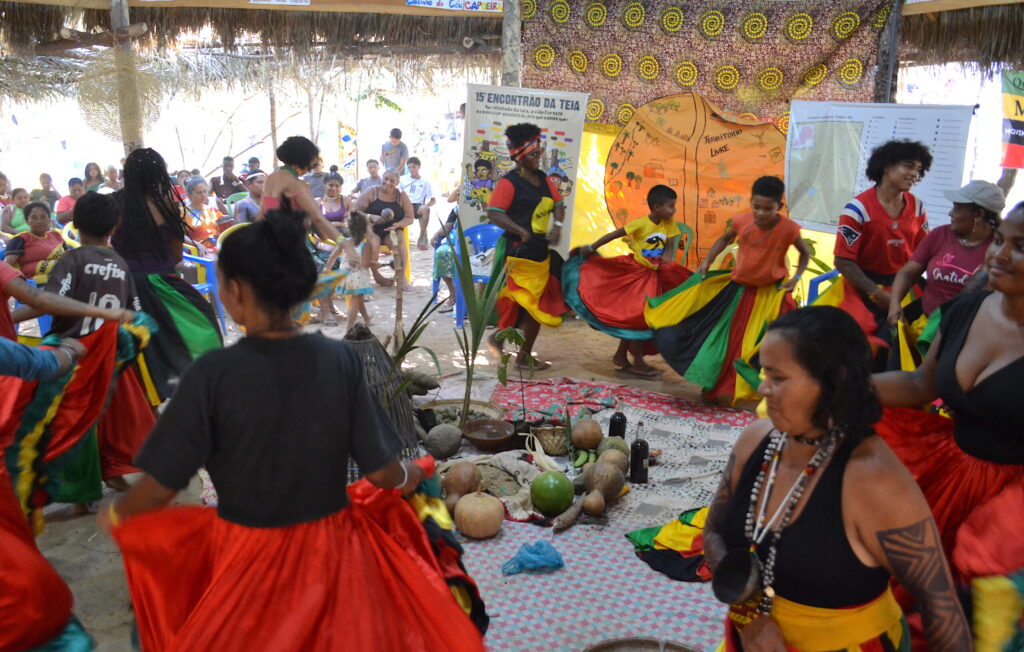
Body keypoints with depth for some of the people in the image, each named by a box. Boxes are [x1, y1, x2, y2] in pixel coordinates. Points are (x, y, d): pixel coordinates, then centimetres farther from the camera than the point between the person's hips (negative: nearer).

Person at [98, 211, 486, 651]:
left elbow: (159, 488, -13)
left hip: (249, 555, -2)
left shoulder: (214, 372, -20)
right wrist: (411, 475, 13)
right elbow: (383, 473, -9)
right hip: (333, 547, 3)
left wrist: (115, 515, 8)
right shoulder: (341, 359, -13)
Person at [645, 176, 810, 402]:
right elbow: (724, 239, 7)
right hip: (739, 288, 2)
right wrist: (707, 261, -3)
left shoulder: (788, 228, -21)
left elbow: (805, 252, 0)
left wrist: (796, 277, -12)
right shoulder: (741, 221, -16)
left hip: (771, 293, -2)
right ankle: (716, 385, 27)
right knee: (725, 337, 11)